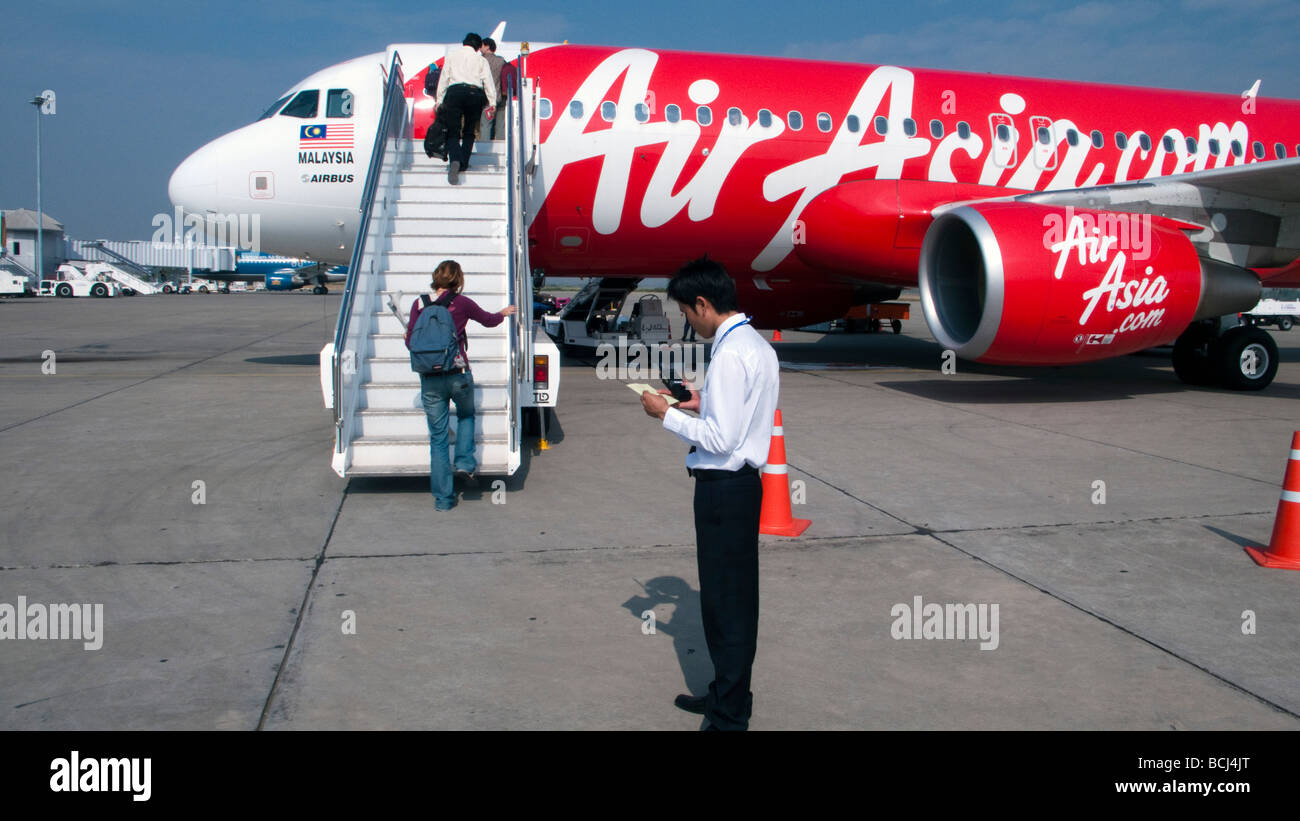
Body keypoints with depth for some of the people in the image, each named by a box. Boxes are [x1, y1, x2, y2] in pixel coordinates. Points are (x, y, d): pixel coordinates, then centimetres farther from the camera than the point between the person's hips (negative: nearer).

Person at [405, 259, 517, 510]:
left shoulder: (419, 305, 1)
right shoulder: (462, 303, -2)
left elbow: (410, 343, 4)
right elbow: (489, 320, 15)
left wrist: (408, 331, 27)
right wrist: (504, 312, 37)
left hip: (429, 379, 1)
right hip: (458, 375, -1)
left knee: (437, 437, 8)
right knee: (466, 416, 30)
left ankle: (443, 498, 10)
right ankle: (465, 462, 13)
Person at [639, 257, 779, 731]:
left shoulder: (730, 354, -20)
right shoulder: (757, 345, 12)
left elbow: (721, 438, -23)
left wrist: (667, 415, -13)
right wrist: (706, 404, 14)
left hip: (724, 490, -10)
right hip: (742, 483, 10)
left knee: (724, 601, -1)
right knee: (736, 596, 19)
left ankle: (729, 717, 10)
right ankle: (728, 695, 33)